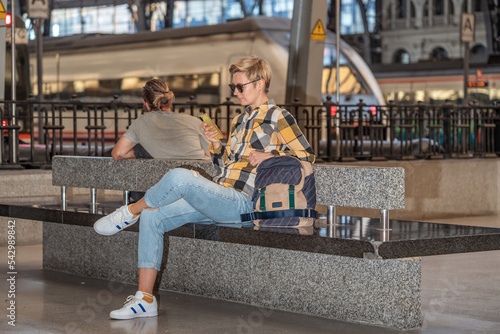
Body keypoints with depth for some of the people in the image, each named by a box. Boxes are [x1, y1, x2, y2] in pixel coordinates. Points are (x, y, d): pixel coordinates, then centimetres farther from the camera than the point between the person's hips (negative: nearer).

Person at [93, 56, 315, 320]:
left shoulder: (278, 118, 1)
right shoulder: (239, 122, 25)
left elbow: (307, 155, -1)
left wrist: (271, 155, -13)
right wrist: (216, 145, 9)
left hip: (241, 203, -9)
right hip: (217, 198, 9)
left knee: (180, 177, -31)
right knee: (152, 217, -5)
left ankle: (129, 212, -5)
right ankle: (144, 299, -7)